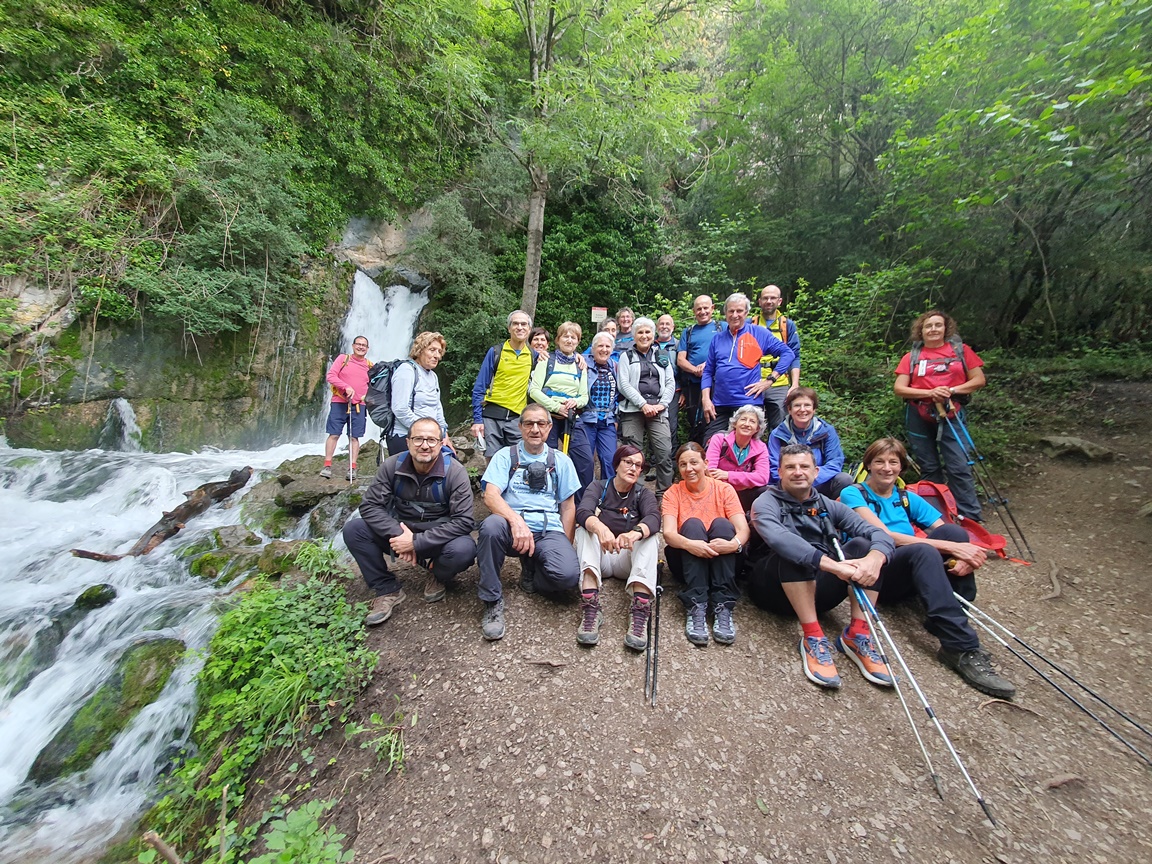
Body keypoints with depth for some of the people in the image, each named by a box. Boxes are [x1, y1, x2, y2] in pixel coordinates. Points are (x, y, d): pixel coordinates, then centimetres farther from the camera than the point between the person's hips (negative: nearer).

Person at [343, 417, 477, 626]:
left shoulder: (454, 472, -19)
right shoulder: (392, 466, -9)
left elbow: (464, 521, -23)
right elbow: (370, 505, -10)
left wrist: (417, 542, -27)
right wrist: (396, 534, -26)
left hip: (438, 538, -3)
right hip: (400, 532, 3)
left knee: (464, 550, -34)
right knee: (353, 529, -16)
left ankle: (440, 577, 5)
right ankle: (387, 590, -1)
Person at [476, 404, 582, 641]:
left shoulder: (561, 461, 14)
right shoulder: (505, 456, 8)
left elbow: (568, 507, 13)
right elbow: (490, 496, -7)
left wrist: (566, 547, 2)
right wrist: (517, 521, -26)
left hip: (549, 531, 1)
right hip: (512, 525, 0)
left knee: (569, 574, -29)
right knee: (490, 526, -35)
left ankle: (532, 571, 8)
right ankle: (492, 602, -14)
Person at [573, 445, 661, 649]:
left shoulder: (643, 493, 5)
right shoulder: (599, 487, 2)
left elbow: (654, 518, -19)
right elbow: (582, 512, -21)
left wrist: (636, 533, -43)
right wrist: (600, 528, -44)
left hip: (627, 559, 1)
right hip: (601, 557, 0)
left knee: (650, 535, -25)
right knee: (585, 528, -26)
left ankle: (640, 611, -40)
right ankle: (590, 608, -41)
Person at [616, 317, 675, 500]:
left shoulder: (662, 357, 20)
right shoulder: (626, 356, 10)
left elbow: (670, 383, 14)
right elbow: (623, 384, -2)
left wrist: (662, 404, -3)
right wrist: (643, 405, -10)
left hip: (658, 411, 2)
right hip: (632, 411, -2)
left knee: (665, 453, -7)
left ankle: (664, 494, 3)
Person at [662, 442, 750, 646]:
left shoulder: (724, 489, 0)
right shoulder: (673, 493, -1)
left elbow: (743, 529, -13)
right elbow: (668, 534, -16)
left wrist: (733, 544, -36)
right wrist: (689, 544, -38)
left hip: (720, 559, 1)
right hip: (687, 559, 0)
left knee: (722, 524, -25)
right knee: (692, 524, -26)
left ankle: (722, 606, -28)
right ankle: (696, 607, -32)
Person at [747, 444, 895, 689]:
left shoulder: (829, 506, 11)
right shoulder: (766, 503, -4)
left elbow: (879, 533, -5)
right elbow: (778, 539, -27)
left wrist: (874, 558, -28)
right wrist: (833, 565, -36)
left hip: (820, 590, 4)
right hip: (779, 589, -4)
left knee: (862, 545, -15)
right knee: (792, 551, -32)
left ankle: (857, 634, -15)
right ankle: (813, 637, -26)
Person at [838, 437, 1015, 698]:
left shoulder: (908, 498, 17)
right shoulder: (853, 495, -2)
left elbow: (948, 533, 5)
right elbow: (885, 536, -15)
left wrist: (966, 554, -18)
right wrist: (951, 547, -20)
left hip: (914, 574, 6)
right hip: (876, 574, -5)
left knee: (954, 530, -17)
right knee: (924, 550, -33)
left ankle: (949, 622, -17)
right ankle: (963, 650, -30)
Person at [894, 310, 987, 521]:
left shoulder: (960, 350, 8)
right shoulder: (911, 356, 5)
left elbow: (979, 379, 5)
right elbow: (899, 388, -2)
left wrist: (952, 390, -11)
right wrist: (930, 393, -15)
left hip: (950, 416, 0)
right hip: (919, 418, 1)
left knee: (959, 467, -6)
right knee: (929, 469, 8)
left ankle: (972, 518, 3)